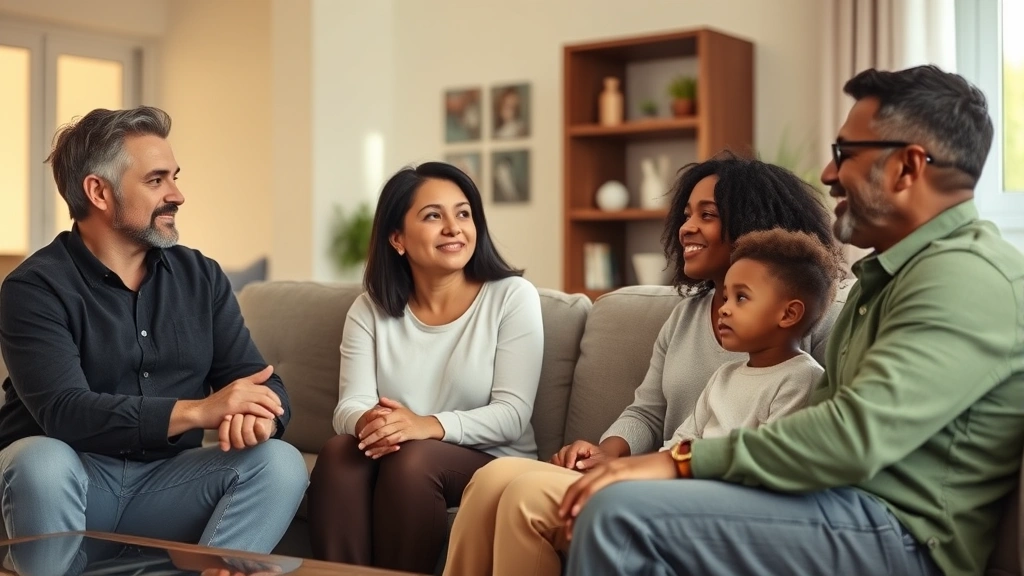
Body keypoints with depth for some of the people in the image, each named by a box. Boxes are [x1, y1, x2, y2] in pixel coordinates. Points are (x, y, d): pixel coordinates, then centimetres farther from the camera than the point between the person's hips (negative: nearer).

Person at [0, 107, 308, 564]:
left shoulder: (201, 277, 6)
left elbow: (260, 380, 1)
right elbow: (63, 411, -23)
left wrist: (256, 415, -25)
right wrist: (198, 411, -31)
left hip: (166, 480, 4)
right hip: (72, 482, -3)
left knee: (281, 463, -20)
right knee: (41, 460, -35)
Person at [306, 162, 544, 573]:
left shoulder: (512, 297, -5)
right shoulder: (369, 311, 6)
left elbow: (513, 414, -12)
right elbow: (350, 406, -6)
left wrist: (428, 426, -29)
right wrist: (369, 421, -32)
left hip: (494, 464, -2)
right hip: (401, 465, 3)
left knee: (412, 460, -32)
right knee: (339, 452, -28)